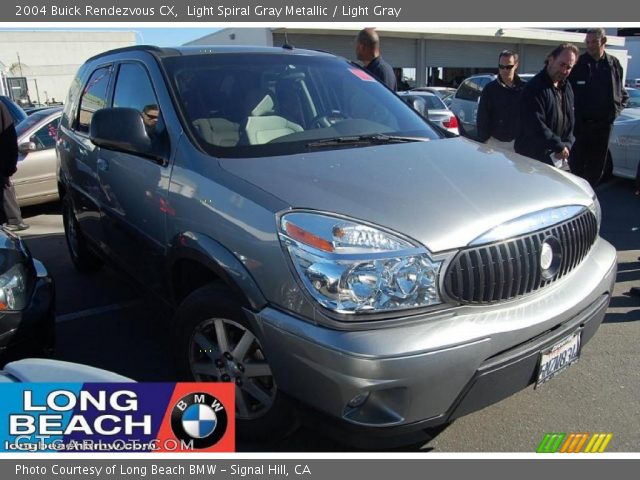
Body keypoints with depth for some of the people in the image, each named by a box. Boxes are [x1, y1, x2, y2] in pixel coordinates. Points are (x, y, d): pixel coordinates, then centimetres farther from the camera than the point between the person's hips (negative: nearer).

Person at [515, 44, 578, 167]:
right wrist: (559, 147, -17)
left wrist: (567, 145, -1)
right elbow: (536, 126, -22)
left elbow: (570, 121, 17)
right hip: (531, 157, -8)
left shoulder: (567, 88, 13)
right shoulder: (534, 88, -14)